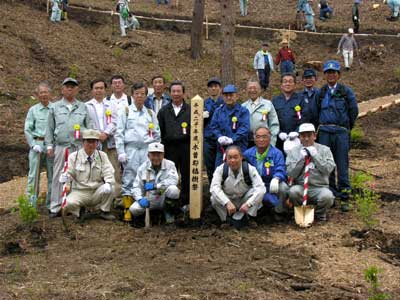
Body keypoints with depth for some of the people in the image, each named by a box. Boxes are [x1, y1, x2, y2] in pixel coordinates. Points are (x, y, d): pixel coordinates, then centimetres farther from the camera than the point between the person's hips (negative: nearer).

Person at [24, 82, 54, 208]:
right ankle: (30, 204, 5)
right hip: (37, 144, 0)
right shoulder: (33, 110, 8)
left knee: (52, 175, 4)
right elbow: (27, 130, 6)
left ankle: (51, 204, 13)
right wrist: (33, 145, -5)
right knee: (33, 175, 0)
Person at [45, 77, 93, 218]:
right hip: (61, 147, 0)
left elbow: (90, 127, 10)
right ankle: (56, 207, 6)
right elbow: (50, 128, 11)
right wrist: (49, 145, 5)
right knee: (58, 177, 0)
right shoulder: (55, 107, 12)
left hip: (79, 147, 0)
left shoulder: (83, 107, 13)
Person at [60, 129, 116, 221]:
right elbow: (68, 173, -6)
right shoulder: (74, 156, -1)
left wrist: (108, 183, -28)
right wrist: (66, 184, -30)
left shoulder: (102, 156, 4)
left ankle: (104, 211, -1)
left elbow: (108, 173, -4)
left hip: (97, 192, 2)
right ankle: (80, 211, 6)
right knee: (68, 204, -31)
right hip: (80, 192, -2)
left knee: (109, 188, -28)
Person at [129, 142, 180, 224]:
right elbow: (137, 186, 0)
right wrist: (140, 199, -20)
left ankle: (168, 211, -4)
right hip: (149, 200, 2)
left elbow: (173, 180, -22)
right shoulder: (143, 167, 0)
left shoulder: (170, 165, -6)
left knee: (173, 189, -33)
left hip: (164, 199, -2)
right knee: (134, 209, -24)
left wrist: (155, 186, -32)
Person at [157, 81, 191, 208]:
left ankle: (185, 202, 15)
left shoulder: (190, 110, 5)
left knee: (186, 175, 5)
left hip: (186, 147, -1)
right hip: (170, 148, 1)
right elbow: (159, 130, 8)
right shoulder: (164, 111, 10)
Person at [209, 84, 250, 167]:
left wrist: (232, 139, -19)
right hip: (222, 148, 3)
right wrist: (219, 137, -12)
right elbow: (214, 126, 8)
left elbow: (245, 127, -9)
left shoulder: (243, 111, 1)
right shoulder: (218, 111, 12)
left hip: (239, 148, -3)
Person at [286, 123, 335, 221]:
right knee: (293, 191, -33)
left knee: (327, 196, -33)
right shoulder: (293, 152, 8)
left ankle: (320, 213, 3)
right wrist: (301, 159, -11)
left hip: (319, 187, 0)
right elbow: (291, 173, -3)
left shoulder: (324, 150, 8)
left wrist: (315, 155, -11)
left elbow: (328, 169, -8)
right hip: (300, 187, 0)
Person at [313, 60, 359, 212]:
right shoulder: (321, 92, 11)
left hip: (341, 132, -2)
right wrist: (322, 125, 11)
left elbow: (354, 110, 7)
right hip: (324, 132, 2)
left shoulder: (346, 91, 4)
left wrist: (347, 126, 12)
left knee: (342, 166, -3)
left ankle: (344, 198, 3)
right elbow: (316, 111, 15)